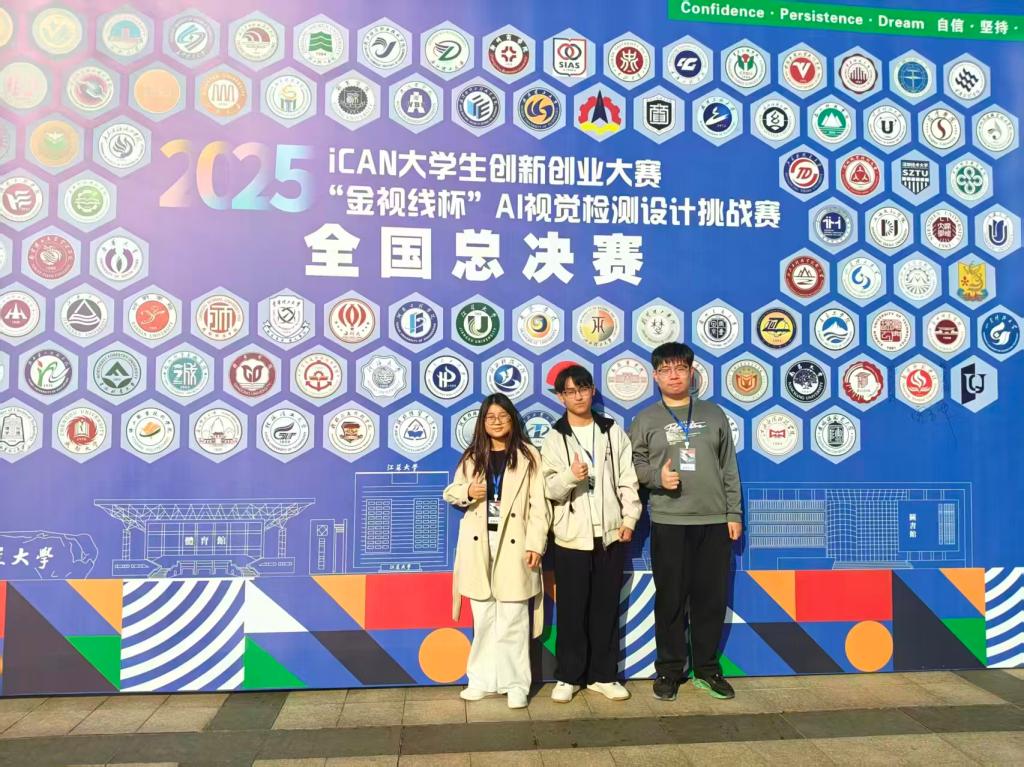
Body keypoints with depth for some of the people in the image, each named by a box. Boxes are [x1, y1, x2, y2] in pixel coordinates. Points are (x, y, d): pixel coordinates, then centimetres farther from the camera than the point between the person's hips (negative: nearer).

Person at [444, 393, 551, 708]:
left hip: (513, 545, -3)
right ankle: (483, 679, 23)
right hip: (478, 545, 3)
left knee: (513, 618, 0)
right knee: (483, 617, 11)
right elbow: (450, 493, 15)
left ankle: (516, 683, 11)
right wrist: (468, 491, -8)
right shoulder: (472, 457, 10)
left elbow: (538, 505, -4)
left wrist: (535, 544, -11)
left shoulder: (528, 456, 0)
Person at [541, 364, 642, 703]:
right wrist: (570, 476, -25)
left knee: (606, 608, 9)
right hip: (571, 537, -2)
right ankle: (568, 676, 17)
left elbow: (628, 480, 5)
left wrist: (630, 517, -4)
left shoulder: (613, 432, 7)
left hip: (610, 534, 2)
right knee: (571, 610, 4)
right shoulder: (554, 438, 1)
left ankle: (603, 675, 21)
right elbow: (549, 488, -6)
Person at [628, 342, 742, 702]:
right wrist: (656, 476, -16)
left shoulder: (714, 415, 10)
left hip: (715, 521, 2)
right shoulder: (645, 420, 4)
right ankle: (669, 669, 18)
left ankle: (707, 668, 23)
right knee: (670, 598, 4)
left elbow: (729, 468, 9)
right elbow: (633, 464, 3)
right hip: (668, 522, -2)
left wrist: (734, 513, 5)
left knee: (711, 597, 7)